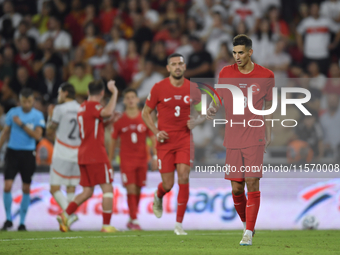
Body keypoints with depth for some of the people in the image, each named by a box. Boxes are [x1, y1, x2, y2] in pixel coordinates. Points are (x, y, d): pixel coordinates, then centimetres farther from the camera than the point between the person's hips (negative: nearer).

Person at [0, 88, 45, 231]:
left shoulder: (38, 116, -2)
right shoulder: (12, 113, 2)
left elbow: (37, 136, -13)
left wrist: (22, 124, -18)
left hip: (28, 154, 0)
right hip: (12, 152, 0)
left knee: (26, 189, 5)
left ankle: (22, 222, 15)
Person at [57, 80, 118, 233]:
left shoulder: (83, 107, 16)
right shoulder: (93, 106, -11)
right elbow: (107, 112, -33)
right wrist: (114, 93, -23)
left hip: (83, 155, 8)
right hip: (96, 155, -8)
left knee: (87, 191, 11)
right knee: (107, 189, -4)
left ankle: (65, 215, -1)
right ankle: (106, 225, -7)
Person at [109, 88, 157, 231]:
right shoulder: (119, 121, 1)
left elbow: (153, 138, 7)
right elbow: (113, 141, 8)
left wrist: (155, 157, -1)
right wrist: (110, 160, 7)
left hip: (142, 159, 2)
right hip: (126, 159, -2)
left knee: (138, 190, 5)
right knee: (131, 189, -12)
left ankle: (131, 221, 18)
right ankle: (134, 220, -11)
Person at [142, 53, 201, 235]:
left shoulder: (192, 89, 1)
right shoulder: (158, 88, -3)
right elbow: (145, 113, 5)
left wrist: (195, 122, -7)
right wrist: (156, 132, -9)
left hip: (185, 140, 1)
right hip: (165, 141, -1)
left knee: (184, 178, -15)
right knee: (168, 185, -1)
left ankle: (179, 223, -7)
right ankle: (158, 197, 39)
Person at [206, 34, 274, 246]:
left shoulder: (266, 76, 0)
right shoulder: (226, 73, 2)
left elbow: (268, 106, 10)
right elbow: (217, 99, 10)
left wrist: (268, 134, 11)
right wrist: (212, 109, -12)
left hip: (255, 138, -2)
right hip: (233, 139, 2)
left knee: (252, 184, -9)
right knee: (236, 188, 2)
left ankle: (249, 233, -4)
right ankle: (246, 223, 26)